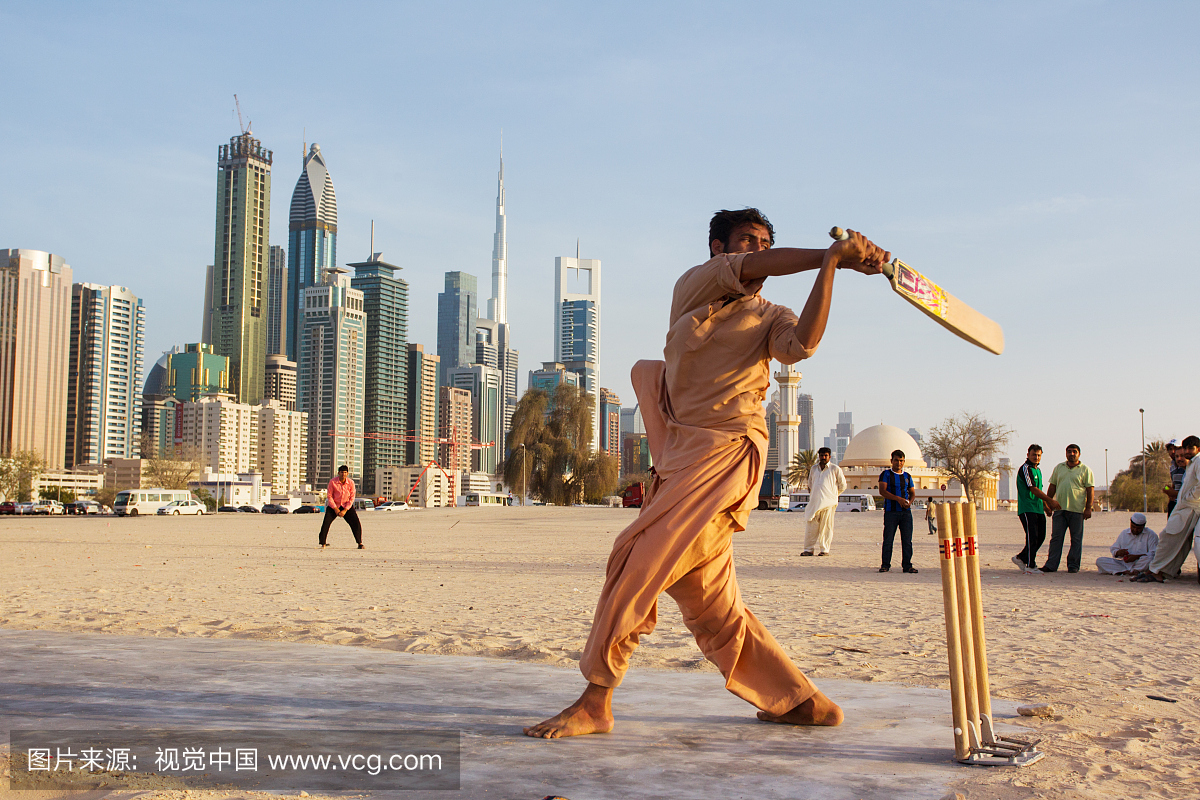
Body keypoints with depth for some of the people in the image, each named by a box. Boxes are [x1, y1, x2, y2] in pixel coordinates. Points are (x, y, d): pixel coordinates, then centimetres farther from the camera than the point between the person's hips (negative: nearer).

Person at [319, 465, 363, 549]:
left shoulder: (351, 483, -12)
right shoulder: (332, 482, -16)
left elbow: (352, 498, -6)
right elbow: (329, 496, -9)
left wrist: (345, 510, -14)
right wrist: (335, 509, -14)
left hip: (347, 506, 1)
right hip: (333, 505, -1)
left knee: (356, 524, -9)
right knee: (326, 523, -11)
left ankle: (360, 543, 4)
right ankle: (323, 544, 5)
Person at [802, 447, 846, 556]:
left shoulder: (835, 469, 2)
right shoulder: (814, 469, 15)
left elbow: (842, 485, 10)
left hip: (828, 502, -4)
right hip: (814, 502, 4)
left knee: (826, 527, -4)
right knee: (811, 526, 0)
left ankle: (824, 550, 1)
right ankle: (809, 549, 5)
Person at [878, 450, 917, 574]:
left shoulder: (907, 476, 17)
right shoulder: (886, 474, 4)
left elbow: (912, 493, 21)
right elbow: (882, 491, -8)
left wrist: (910, 501, -2)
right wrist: (898, 499, -18)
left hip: (906, 512, 3)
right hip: (891, 511, -3)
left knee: (907, 539, -1)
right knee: (888, 539, -5)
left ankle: (907, 565, 4)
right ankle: (885, 565, 2)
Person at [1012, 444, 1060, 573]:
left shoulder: (1037, 470, 19)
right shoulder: (1025, 469, -10)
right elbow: (1033, 489, -17)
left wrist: (1046, 507, 21)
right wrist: (1051, 501, -15)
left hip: (1038, 509, 9)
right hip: (1027, 508, -9)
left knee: (1040, 537, 7)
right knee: (1032, 537, -11)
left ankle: (1021, 558, 18)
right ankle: (1030, 565, -5)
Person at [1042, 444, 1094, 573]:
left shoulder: (1085, 470, 3)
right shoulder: (1059, 468, 15)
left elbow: (1090, 490, -1)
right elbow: (1052, 487, 18)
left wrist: (1088, 508, -9)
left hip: (1077, 509, -3)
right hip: (1059, 508, 3)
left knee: (1076, 539, 2)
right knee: (1056, 537, 2)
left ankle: (1073, 565, 8)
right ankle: (1051, 565, 3)